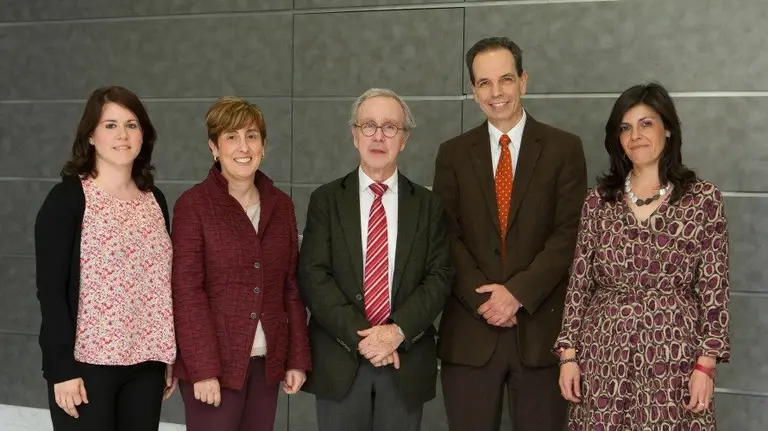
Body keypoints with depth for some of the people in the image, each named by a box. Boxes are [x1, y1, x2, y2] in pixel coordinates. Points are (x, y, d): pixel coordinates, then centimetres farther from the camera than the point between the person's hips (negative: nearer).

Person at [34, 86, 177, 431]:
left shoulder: (155, 200, 9)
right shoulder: (67, 198, -7)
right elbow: (50, 289, -10)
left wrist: (170, 357, 11)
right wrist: (61, 368, -15)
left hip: (145, 363, 5)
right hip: (87, 362, -5)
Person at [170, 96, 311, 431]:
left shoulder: (281, 205, 8)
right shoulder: (193, 205, -7)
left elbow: (291, 286, 9)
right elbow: (186, 291, -11)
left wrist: (297, 358, 4)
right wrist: (203, 368, -15)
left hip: (267, 361, 4)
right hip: (214, 363, -4)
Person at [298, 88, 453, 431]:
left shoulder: (428, 205, 6)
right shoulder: (326, 200, 3)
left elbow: (440, 277, -1)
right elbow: (313, 277, -5)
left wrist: (398, 331, -16)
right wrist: (359, 336, -15)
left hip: (406, 363, 1)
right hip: (339, 361, -1)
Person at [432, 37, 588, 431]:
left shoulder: (564, 148, 2)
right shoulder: (453, 154, 8)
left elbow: (569, 234, -4)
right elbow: (447, 236, 2)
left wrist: (518, 292, -13)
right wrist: (482, 299, -11)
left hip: (541, 328, -1)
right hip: (470, 330, 1)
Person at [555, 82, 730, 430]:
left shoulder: (703, 198, -1)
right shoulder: (599, 199, 4)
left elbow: (713, 288, -3)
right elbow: (579, 283, 5)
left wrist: (706, 364, -7)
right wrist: (569, 354, 0)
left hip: (672, 355, -2)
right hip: (602, 355, 2)